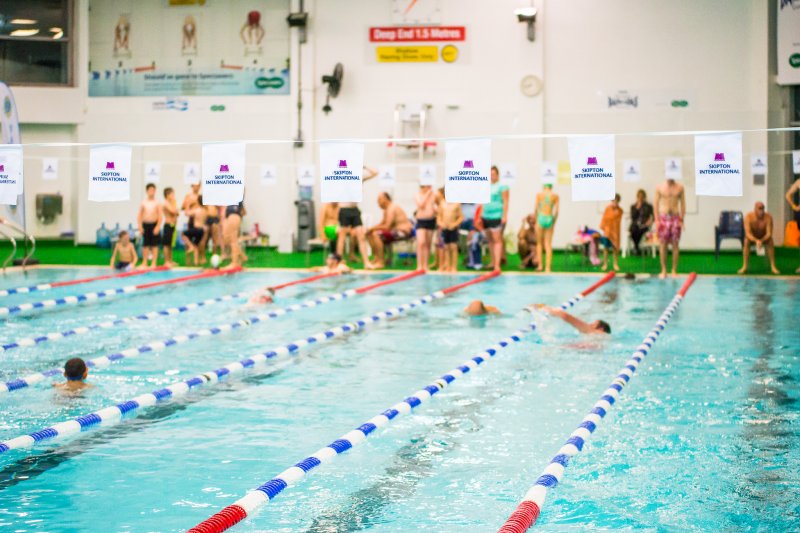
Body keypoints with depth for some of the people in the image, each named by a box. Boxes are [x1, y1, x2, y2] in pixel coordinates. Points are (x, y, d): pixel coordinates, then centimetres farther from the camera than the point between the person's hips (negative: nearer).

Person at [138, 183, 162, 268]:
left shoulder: (157, 203, -2)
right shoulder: (143, 203, 3)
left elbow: (160, 216, -5)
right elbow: (140, 216, 5)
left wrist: (158, 226, -13)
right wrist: (140, 227, -2)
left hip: (154, 224, -2)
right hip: (145, 225, 2)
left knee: (154, 245, 1)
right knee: (145, 245, 6)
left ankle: (154, 263, 5)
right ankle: (144, 263, 13)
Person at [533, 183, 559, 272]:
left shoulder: (539, 195, 1)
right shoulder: (555, 196, 3)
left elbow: (536, 209, -1)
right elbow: (556, 211, -1)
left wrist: (535, 220, 10)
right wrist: (553, 222, 10)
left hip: (541, 218, -1)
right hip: (550, 219, 1)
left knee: (539, 243, 14)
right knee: (548, 244, 5)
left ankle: (540, 265, 8)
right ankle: (547, 267, 0)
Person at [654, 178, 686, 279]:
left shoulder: (680, 188, 3)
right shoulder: (660, 187, 1)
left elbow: (683, 204, 6)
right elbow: (655, 204, 2)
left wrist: (682, 220, 0)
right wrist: (656, 220, -4)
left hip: (676, 218, 1)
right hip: (663, 217, -1)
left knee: (675, 245, 1)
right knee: (663, 245, 0)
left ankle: (674, 271, 7)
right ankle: (663, 271, 7)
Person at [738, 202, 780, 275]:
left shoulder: (768, 217, -27)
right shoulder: (748, 217, -28)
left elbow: (769, 233, -28)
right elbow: (748, 233, -33)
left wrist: (761, 241, -47)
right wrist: (756, 241, -50)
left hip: (764, 237, 1)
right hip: (752, 238, -1)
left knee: (770, 241, -30)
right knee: (746, 241, -31)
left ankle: (773, 266, -22)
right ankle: (744, 266, -25)